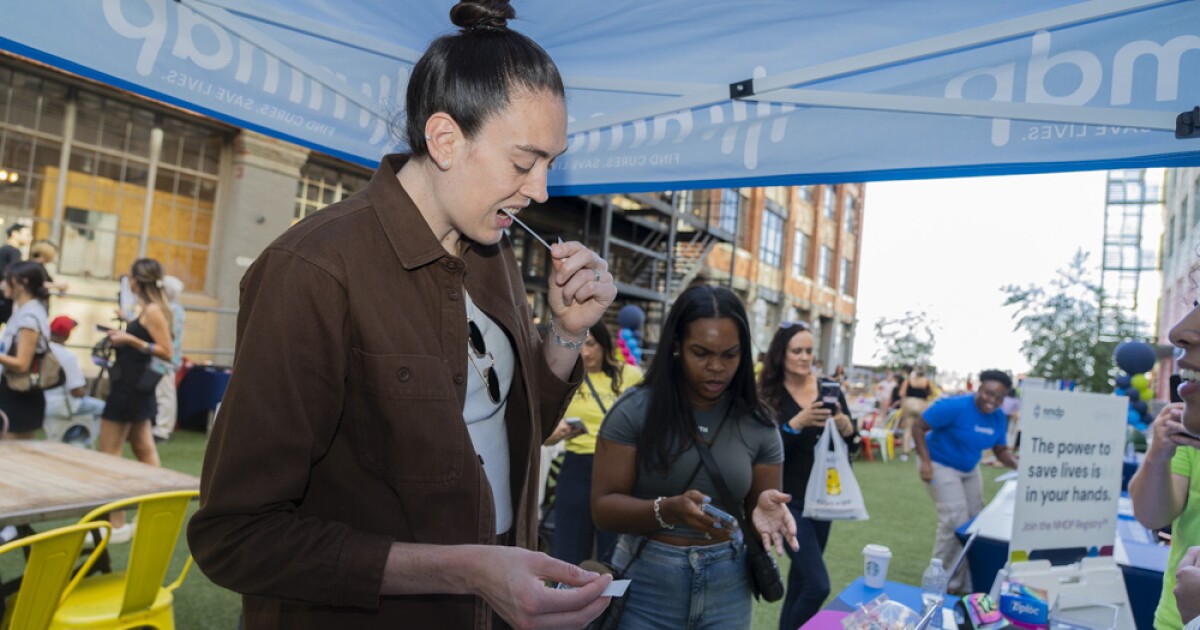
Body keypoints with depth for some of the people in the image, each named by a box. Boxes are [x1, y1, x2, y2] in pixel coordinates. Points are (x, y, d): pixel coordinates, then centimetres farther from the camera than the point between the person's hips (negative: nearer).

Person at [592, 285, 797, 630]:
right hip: (646, 586, -2)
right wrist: (668, 510, -28)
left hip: (728, 590, 3)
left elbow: (759, 506, 4)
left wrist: (763, 512, -19)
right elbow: (603, 507, -11)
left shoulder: (758, 424, -3)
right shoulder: (635, 410, -11)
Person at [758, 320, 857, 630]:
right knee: (818, 584, -12)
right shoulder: (769, 395, -10)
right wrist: (797, 422, -30)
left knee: (801, 577, 18)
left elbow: (852, 445, 1)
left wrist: (844, 424, -20)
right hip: (788, 500, -4)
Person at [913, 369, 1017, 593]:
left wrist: (1017, 466, -16)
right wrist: (926, 462, -29)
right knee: (956, 518, -15)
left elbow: (1000, 450, 5)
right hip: (940, 465, -8)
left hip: (969, 469, 8)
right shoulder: (955, 406, -26)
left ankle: (965, 583, 24)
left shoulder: (999, 418, -5)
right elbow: (919, 427, -22)